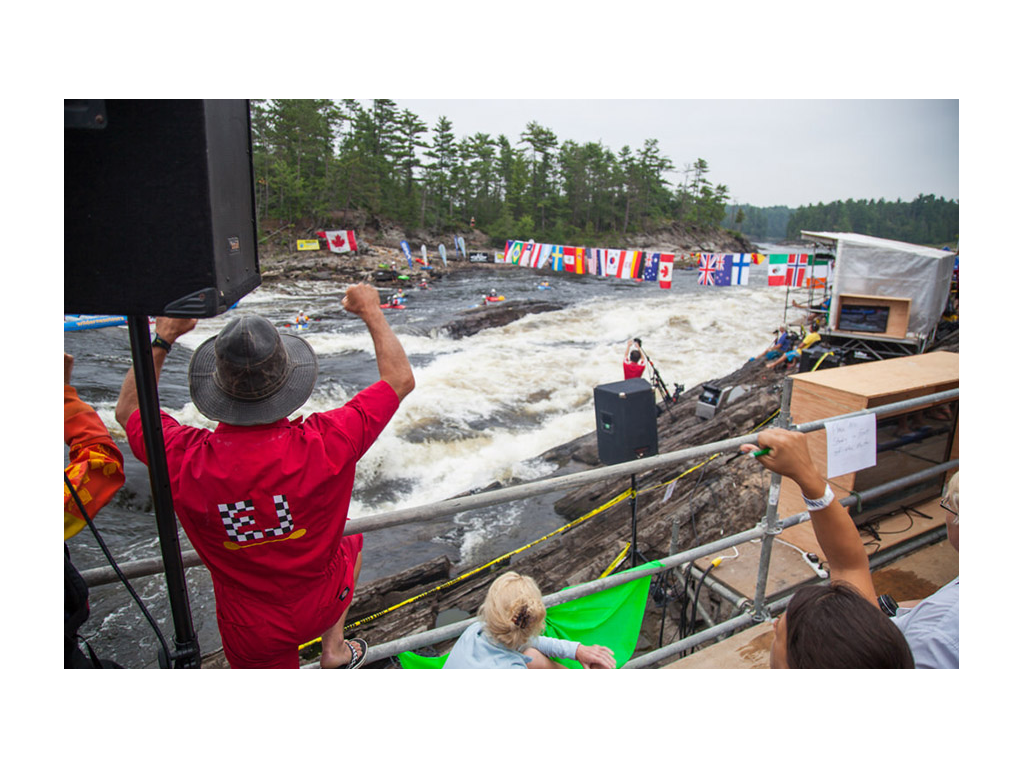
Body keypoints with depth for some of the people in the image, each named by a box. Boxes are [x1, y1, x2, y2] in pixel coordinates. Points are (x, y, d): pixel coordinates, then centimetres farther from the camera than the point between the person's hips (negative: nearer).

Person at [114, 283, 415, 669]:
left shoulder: (185, 462, -26)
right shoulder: (324, 444, -32)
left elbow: (128, 410, -2)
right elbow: (401, 379, -17)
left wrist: (162, 339, 1)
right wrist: (371, 312, -7)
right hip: (319, 607, -1)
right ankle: (335, 650, 31)